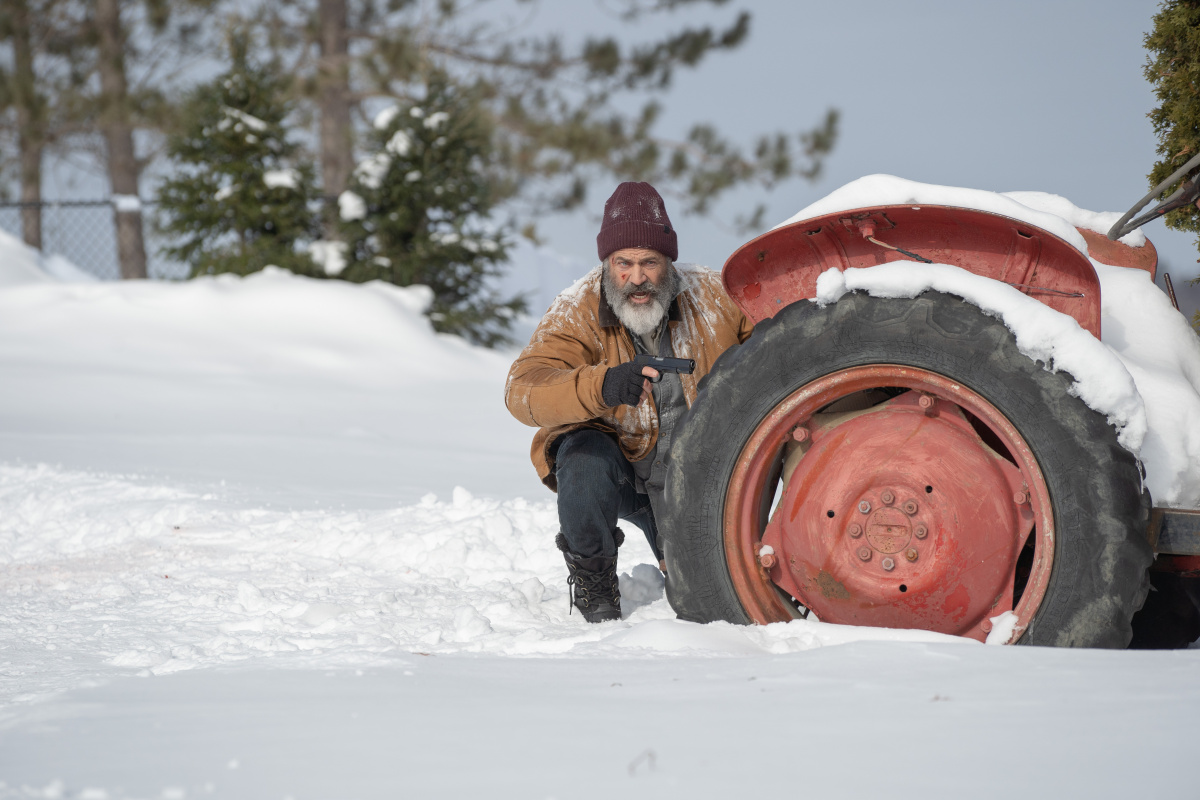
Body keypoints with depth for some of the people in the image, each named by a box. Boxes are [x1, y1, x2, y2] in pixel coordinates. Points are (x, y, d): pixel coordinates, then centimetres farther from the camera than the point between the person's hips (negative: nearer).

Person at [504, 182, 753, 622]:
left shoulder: (711, 295, -11)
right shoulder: (578, 312, -20)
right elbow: (523, 390, -35)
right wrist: (601, 386, -54)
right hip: (613, 460, -3)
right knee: (585, 460, -37)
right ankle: (592, 583, -10)